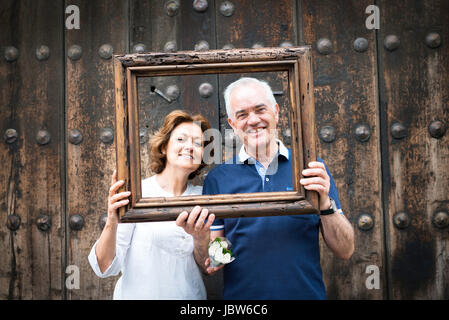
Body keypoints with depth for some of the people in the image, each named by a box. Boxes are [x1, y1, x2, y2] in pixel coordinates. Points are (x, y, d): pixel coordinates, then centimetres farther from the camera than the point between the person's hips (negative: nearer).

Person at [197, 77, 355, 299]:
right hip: (240, 295, 0)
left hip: (308, 293, 1)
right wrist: (200, 239, -22)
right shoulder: (217, 179, -4)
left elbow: (345, 252, -5)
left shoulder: (311, 168, -3)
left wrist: (326, 204, -20)